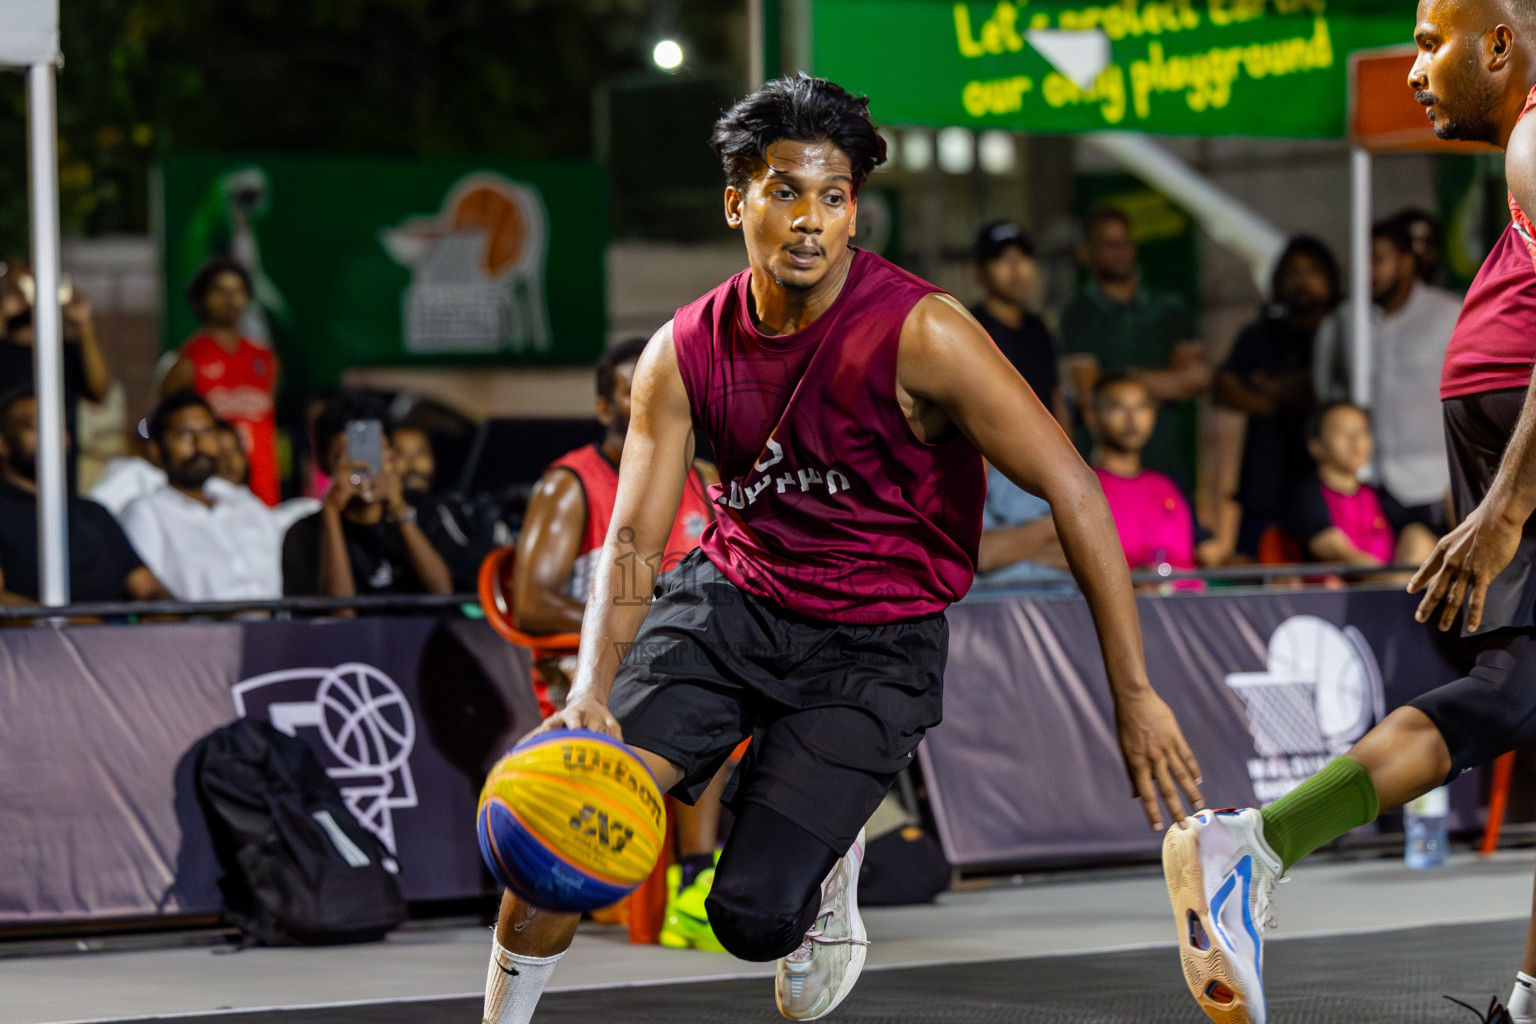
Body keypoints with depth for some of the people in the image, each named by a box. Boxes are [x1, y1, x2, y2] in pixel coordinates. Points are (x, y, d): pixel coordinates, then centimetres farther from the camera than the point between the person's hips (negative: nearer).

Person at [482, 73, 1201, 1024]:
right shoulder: (685, 353, -7)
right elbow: (633, 539, -7)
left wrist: (1134, 695, -24)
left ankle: (833, 863, 23)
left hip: (875, 642, -3)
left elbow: (1071, 489, -21)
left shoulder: (919, 333, -21)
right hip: (730, 597, 3)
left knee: (755, 917, -15)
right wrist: (593, 690, -26)